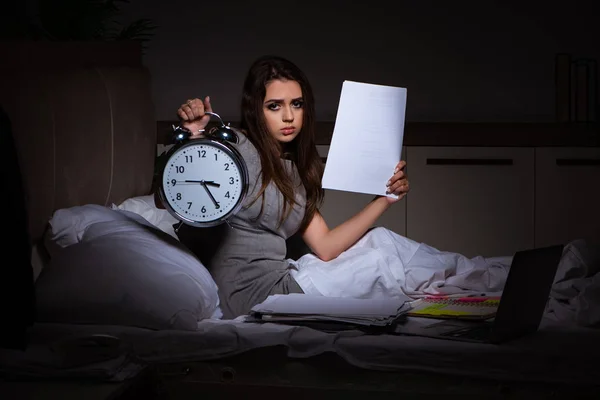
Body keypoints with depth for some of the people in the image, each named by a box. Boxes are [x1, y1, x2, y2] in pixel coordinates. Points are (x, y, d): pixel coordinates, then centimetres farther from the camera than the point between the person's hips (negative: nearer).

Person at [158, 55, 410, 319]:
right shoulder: (234, 146, -6)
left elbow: (325, 247, 9)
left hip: (278, 282, 8)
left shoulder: (295, 171, 17)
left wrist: (385, 200, 7)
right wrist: (191, 138, -27)